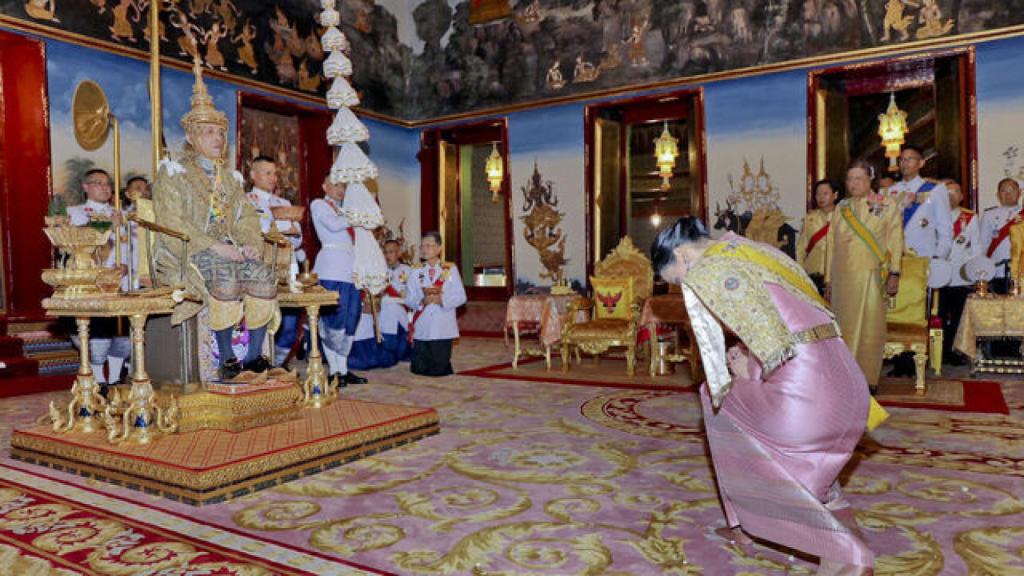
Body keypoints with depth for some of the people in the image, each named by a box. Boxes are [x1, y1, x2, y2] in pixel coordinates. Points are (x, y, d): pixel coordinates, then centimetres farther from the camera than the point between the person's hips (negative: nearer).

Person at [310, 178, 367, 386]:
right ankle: (333, 370, -1)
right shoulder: (318, 204, 6)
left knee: (350, 319, 4)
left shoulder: (344, 209, 26)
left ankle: (343, 369, 9)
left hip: (349, 266, 7)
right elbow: (333, 225, -11)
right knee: (333, 319, -8)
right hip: (331, 266, -7)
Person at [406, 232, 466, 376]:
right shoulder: (416, 271, 9)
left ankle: (442, 367, 31)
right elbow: (408, 299, 3)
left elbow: (461, 297, -2)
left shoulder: (450, 269, 3)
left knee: (439, 370, -2)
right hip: (421, 330, 2)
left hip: (442, 330, -2)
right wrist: (422, 301, -16)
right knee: (419, 369, 1)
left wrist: (441, 299, -16)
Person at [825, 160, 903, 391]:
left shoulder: (887, 205, 4)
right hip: (842, 277, 3)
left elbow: (895, 241, 0)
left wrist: (894, 273, -9)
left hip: (872, 277, -3)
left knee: (870, 328, -2)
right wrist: (828, 278, 9)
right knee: (844, 327, 4)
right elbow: (831, 243, 12)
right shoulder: (841, 208, 13)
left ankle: (868, 378, 7)